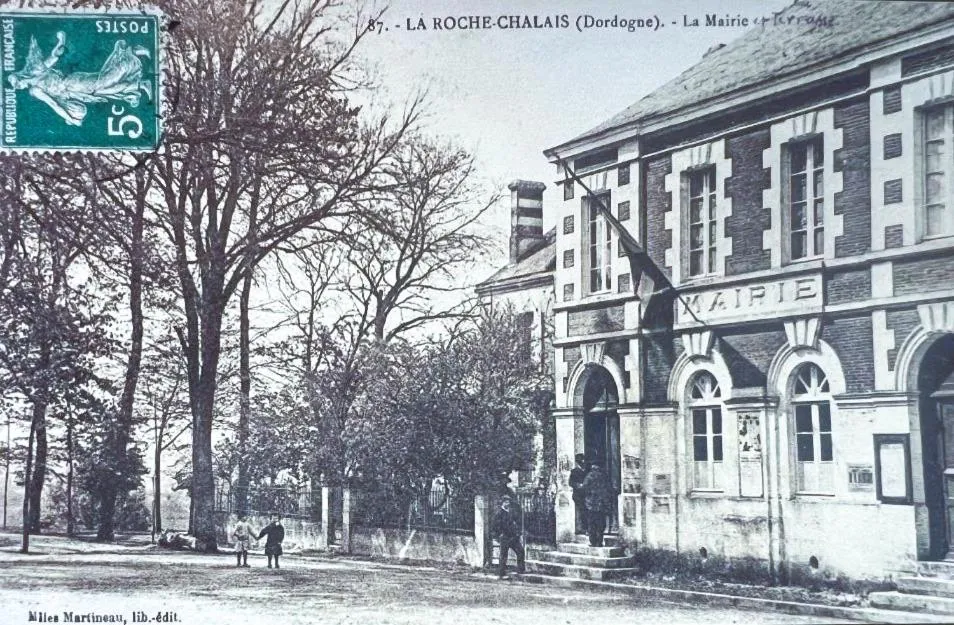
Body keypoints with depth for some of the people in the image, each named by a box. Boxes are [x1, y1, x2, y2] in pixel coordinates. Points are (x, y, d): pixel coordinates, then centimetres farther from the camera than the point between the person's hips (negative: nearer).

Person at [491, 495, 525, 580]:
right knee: (503, 556, -3)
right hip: (505, 538, -6)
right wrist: (499, 535, -10)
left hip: (514, 537, 6)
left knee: (520, 551, 3)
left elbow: (517, 522, 23)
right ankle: (502, 574, 3)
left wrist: (517, 532, 13)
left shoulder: (512, 512, 10)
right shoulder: (499, 513, -10)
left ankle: (520, 570, 13)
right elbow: (493, 526, -10)